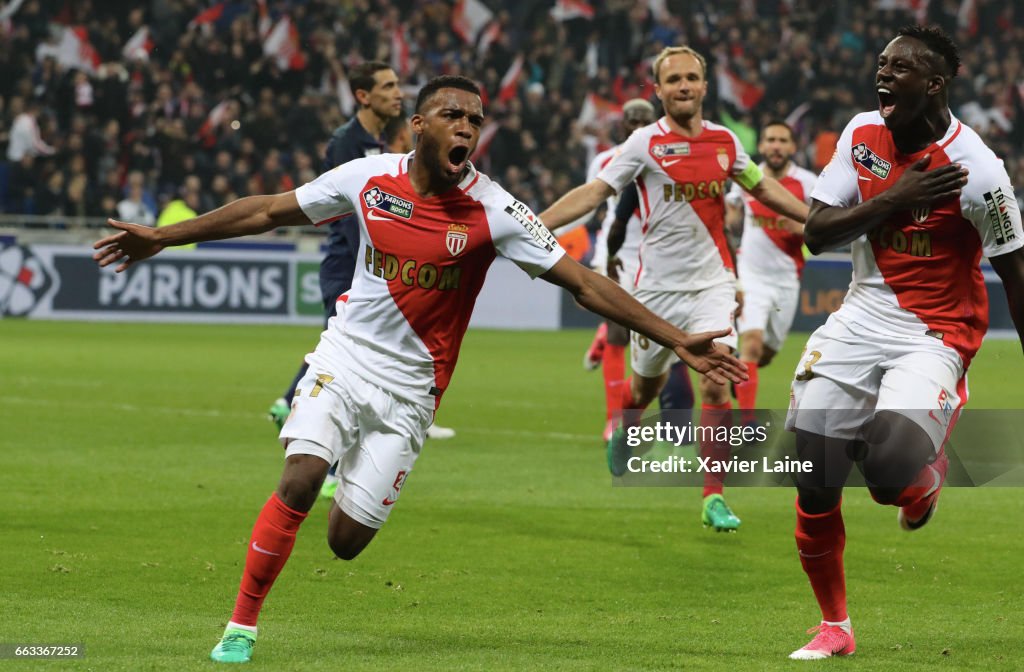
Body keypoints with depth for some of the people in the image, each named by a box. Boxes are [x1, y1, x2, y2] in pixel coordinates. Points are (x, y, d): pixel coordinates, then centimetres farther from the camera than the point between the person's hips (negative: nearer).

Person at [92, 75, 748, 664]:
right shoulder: (368, 178, -7)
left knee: (346, 541, -5)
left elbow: (584, 282, -13)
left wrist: (677, 341, -19)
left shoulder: (493, 211, -13)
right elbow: (268, 211, 6)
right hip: (344, 358, 1)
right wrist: (162, 237, 8)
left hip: (410, 388, -1)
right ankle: (242, 626, -7)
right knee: (299, 482, -22)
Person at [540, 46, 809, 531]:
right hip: (657, 286, -1)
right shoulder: (646, 144, -7)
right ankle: (623, 432, 48)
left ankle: (713, 498, -10)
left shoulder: (724, 141, 4)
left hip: (711, 282, 1)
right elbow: (593, 192, -8)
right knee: (646, 385, 12)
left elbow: (762, 187, 21)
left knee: (716, 382, -14)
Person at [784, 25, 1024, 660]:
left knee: (889, 472, -27)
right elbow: (817, 232, -3)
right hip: (863, 318, 5)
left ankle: (929, 467, 13)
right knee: (813, 484, -2)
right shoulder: (862, 136, -1)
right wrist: (894, 198, -17)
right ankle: (835, 627, 17)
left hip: (934, 337, -5)